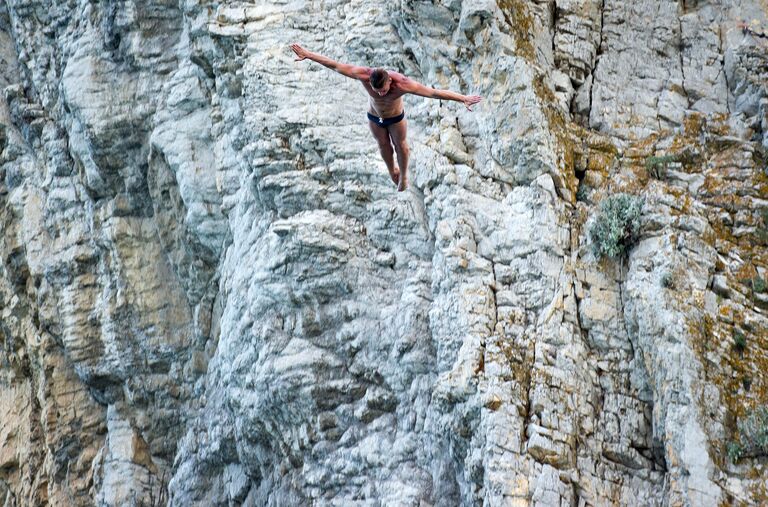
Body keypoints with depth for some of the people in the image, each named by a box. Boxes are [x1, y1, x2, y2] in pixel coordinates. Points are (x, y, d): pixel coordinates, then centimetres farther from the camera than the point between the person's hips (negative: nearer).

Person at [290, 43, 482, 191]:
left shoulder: (402, 84, -44)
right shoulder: (364, 75, -39)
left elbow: (435, 93, -44)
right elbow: (334, 65, -31)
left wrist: (463, 98, -45)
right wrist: (307, 55, -26)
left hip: (396, 118, -2)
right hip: (374, 117, 2)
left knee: (400, 145, 23)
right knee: (383, 145, 25)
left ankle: (403, 175, 52)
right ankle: (392, 171, 56)